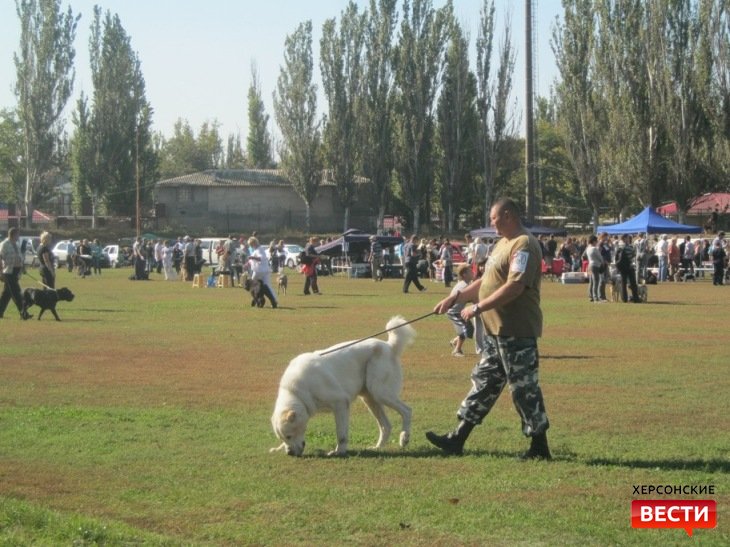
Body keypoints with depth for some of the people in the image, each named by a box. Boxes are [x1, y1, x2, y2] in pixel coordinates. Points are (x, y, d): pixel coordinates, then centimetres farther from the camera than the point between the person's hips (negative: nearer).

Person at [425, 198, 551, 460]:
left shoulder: (524, 245, -16)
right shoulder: (503, 243, 17)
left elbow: (516, 286, -26)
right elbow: (486, 281, 23)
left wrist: (479, 307, -23)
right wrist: (455, 298, 15)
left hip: (517, 332, -10)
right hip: (496, 330, 11)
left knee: (524, 387, -4)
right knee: (484, 381, 14)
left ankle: (539, 447, 5)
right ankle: (457, 440, 20)